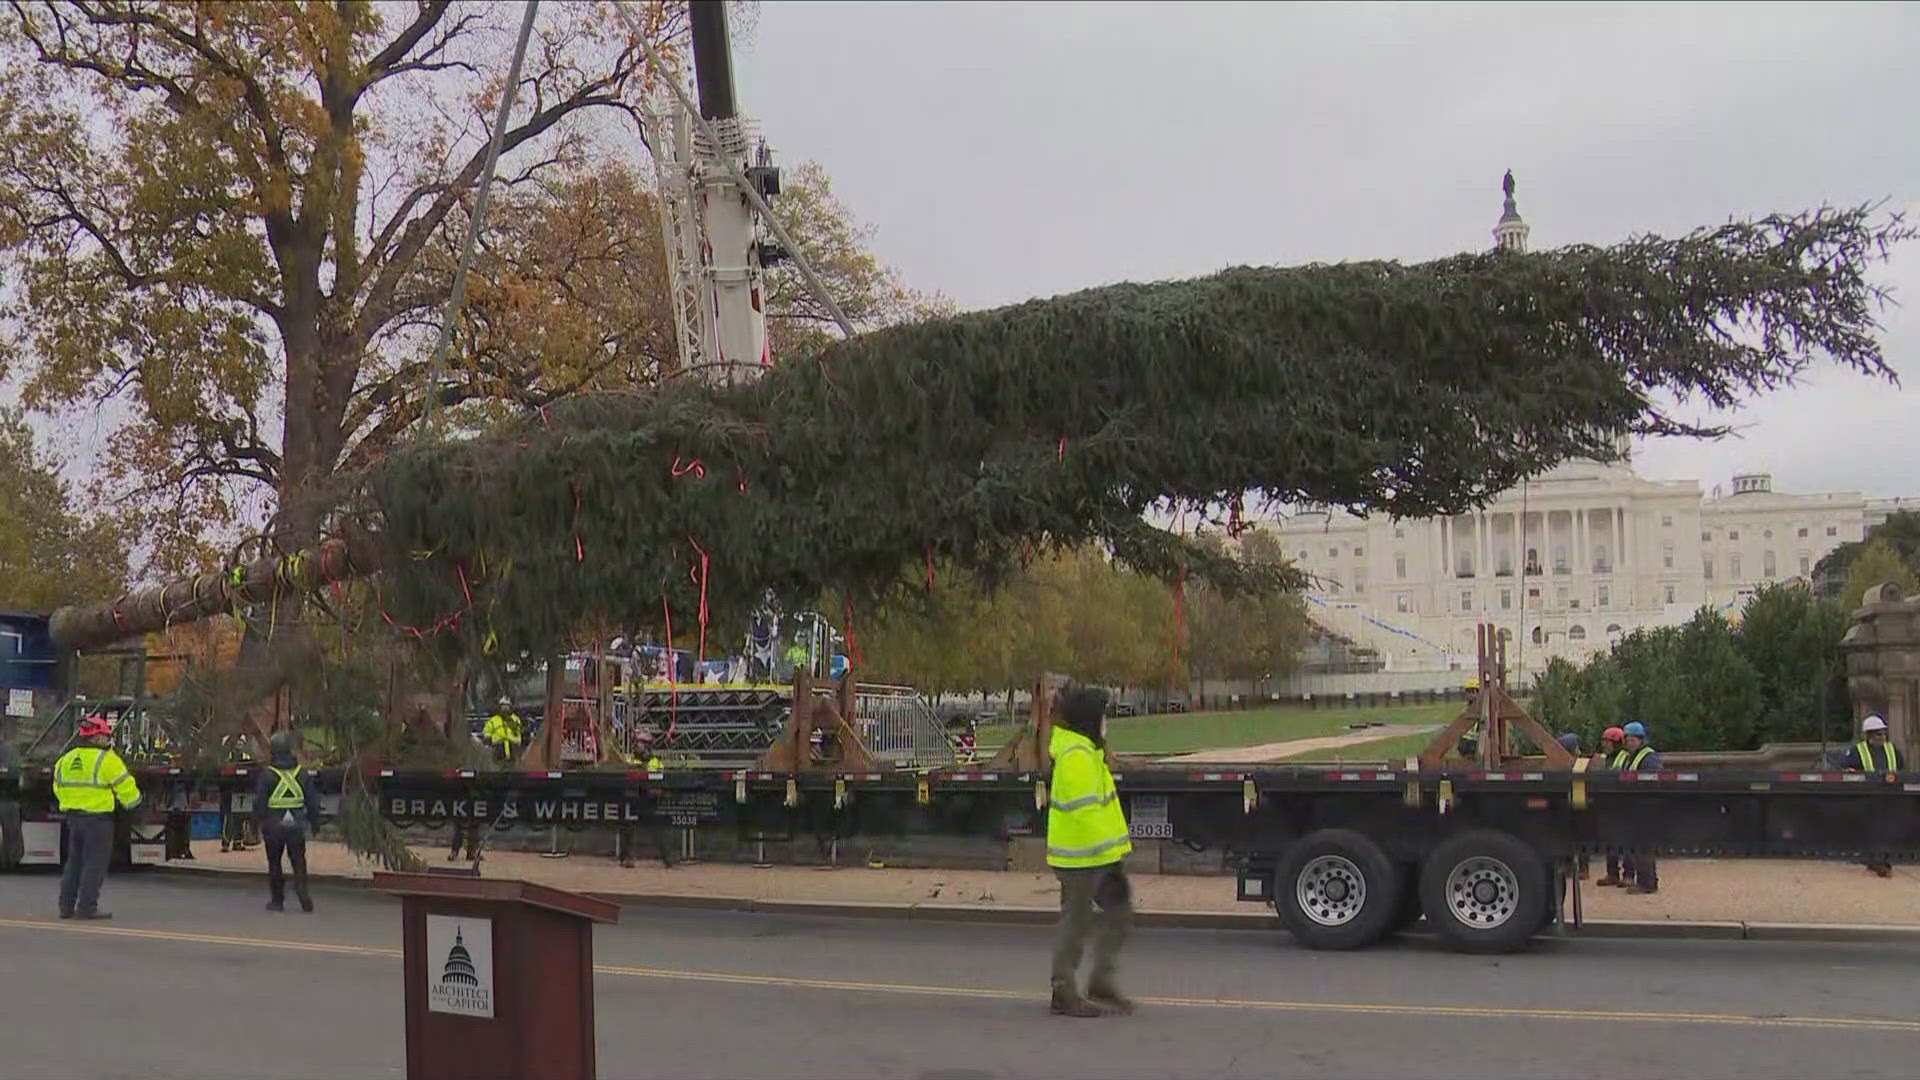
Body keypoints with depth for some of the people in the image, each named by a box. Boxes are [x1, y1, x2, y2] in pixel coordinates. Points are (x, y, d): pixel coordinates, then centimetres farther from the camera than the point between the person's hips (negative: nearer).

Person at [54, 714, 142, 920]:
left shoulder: (66, 760, 11)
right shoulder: (106, 760, -11)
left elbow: (59, 788, 17)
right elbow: (125, 786, -9)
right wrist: (132, 801, 11)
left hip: (72, 816, 7)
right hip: (97, 818, -7)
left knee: (74, 862, 15)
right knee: (94, 864, -3)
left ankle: (66, 906, 17)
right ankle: (87, 907, -5)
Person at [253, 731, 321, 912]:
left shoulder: (267, 774, -6)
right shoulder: (300, 773, 3)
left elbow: (259, 802, -7)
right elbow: (312, 800, 7)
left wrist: (257, 822, 2)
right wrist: (315, 822, 14)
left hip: (273, 824, -2)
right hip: (296, 825, 2)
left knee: (274, 863, 9)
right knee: (298, 860, 6)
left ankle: (277, 900, 11)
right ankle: (302, 889, -16)